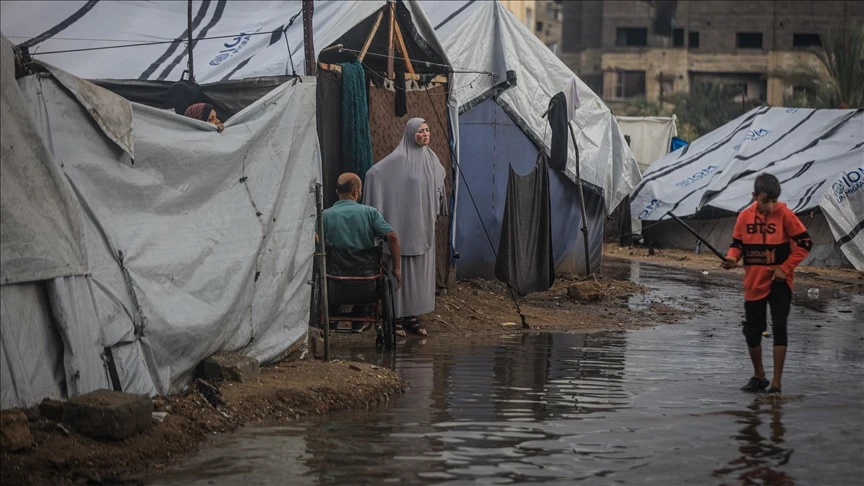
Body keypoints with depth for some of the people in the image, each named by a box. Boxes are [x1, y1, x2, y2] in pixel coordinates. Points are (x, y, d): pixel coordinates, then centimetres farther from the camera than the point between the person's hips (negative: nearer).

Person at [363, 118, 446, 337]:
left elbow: (440, 177, 27)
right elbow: (373, 173, -18)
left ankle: (412, 316, 15)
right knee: (401, 269, -4)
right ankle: (395, 318, 2)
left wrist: (436, 207, 22)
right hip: (404, 223, -7)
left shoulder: (431, 158, 8)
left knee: (421, 270, 8)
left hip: (424, 226, 7)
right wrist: (378, 208, -18)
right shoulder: (399, 159, -12)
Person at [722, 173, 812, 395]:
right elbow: (737, 244, 7)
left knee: (779, 328, -10)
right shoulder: (745, 216, -3)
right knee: (751, 332, 7)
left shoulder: (784, 214, -11)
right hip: (754, 282, 3)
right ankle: (759, 377, 28)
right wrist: (732, 258, -15)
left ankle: (776, 383, -6)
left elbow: (804, 243, -6)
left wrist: (785, 268, -13)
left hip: (779, 281, -3)